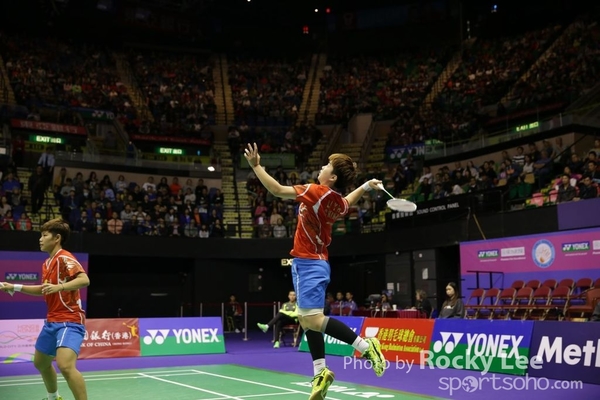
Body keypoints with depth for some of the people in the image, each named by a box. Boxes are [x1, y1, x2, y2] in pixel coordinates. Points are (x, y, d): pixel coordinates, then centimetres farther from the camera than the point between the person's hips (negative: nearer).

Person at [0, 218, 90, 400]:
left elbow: (84, 280, -31)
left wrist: (59, 287, -43)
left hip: (69, 320, -10)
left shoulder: (64, 258, -15)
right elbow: (43, 290, 28)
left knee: (66, 366, -27)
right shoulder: (47, 263, 14)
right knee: (41, 363, 24)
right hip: (52, 321, 10)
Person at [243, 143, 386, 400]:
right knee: (307, 320, 10)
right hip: (310, 263, 10)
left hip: (309, 264, -10)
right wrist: (366, 186, 35)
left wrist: (255, 166, -10)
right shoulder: (337, 201, 7)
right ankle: (321, 373, 13)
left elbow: (277, 190, -19)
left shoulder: (317, 192, -17)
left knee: (313, 320, -15)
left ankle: (366, 345, -11)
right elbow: (347, 204, 33)